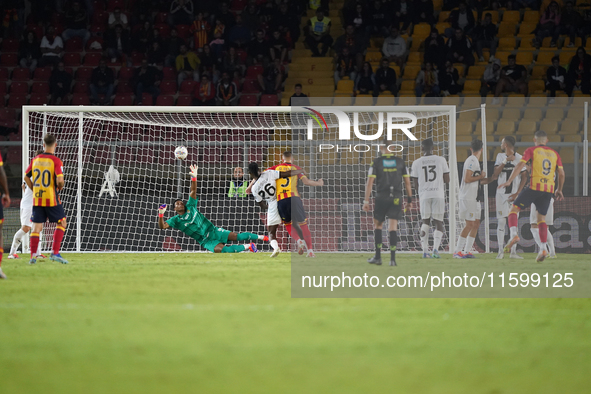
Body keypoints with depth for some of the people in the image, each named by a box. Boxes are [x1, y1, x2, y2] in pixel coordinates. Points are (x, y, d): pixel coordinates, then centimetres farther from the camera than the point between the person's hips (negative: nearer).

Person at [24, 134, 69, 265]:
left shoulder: (35, 160, 5)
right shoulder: (56, 161, -11)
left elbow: (26, 177, 10)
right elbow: (60, 180, -20)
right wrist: (60, 187, 2)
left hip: (37, 199, 4)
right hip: (51, 199, -4)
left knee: (36, 227, 7)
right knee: (62, 223, 10)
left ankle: (33, 255, -1)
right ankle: (55, 253, 0)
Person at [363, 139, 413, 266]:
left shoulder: (376, 163, -1)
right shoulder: (400, 162, 5)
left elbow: (370, 182, -5)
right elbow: (407, 181, 6)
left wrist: (366, 201, -4)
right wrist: (409, 199, 14)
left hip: (381, 198, -1)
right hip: (396, 198, 1)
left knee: (378, 226, 12)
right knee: (392, 227, 0)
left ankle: (378, 257, 10)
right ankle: (392, 258, -8)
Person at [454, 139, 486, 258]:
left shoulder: (474, 161, 18)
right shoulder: (472, 161, -13)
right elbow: (467, 179, -20)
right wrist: (480, 177, -10)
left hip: (474, 197, 10)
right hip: (468, 197, -10)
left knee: (476, 223, 8)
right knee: (469, 224, -11)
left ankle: (467, 251, 9)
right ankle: (457, 251, -10)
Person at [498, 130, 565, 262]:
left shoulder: (531, 151, 4)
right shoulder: (554, 154, 15)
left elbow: (520, 165, -8)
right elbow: (561, 173, 14)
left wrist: (509, 182, -9)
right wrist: (559, 190, 26)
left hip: (535, 187, -4)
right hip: (549, 189, 4)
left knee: (514, 209, 6)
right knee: (541, 218, 14)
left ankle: (514, 235, -18)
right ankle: (543, 248, 1)